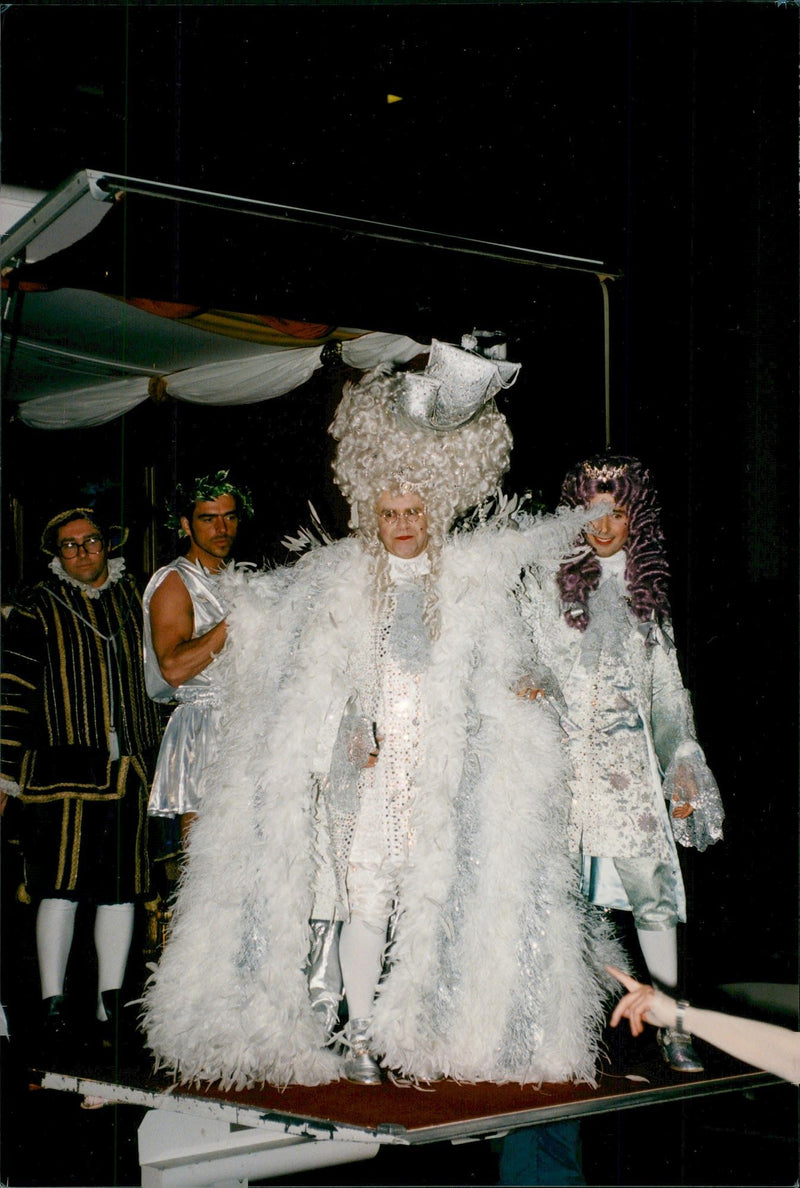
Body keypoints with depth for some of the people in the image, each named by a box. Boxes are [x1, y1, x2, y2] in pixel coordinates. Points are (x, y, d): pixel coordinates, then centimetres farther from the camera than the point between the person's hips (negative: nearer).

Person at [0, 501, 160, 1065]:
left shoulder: (134, 596, 14)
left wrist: (157, 755, 21)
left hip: (129, 769, 4)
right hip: (63, 769, -4)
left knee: (121, 887, 6)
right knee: (61, 886, -7)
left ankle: (110, 1003, 17)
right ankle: (54, 1007, 2)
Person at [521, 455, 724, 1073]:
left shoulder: (648, 586, 14)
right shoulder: (550, 578, 6)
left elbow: (667, 685, 17)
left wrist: (682, 763, 13)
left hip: (627, 754, 2)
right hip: (562, 749, -2)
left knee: (652, 882, -5)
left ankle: (672, 1026, 1)